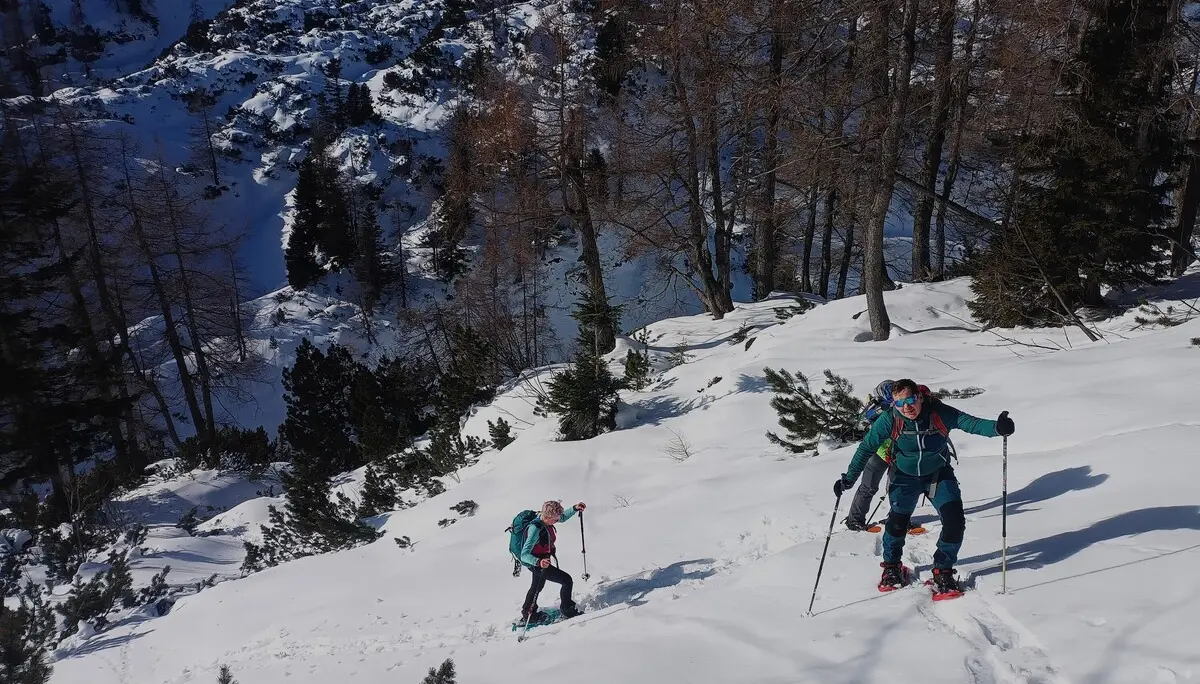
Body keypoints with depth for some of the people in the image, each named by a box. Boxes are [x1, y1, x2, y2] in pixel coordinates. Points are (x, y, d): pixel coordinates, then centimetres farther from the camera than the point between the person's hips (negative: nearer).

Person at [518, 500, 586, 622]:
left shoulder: (545, 520, -12)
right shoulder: (535, 529, -36)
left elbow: (563, 517, 10)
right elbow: (524, 555, -39)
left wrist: (575, 508, -4)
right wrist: (539, 562, -56)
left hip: (542, 561, 9)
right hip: (536, 564, -9)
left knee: (537, 586, 30)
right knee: (566, 580, -10)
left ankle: (528, 615, 51)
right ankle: (567, 611, 7)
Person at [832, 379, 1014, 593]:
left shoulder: (940, 413, -25)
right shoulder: (889, 421, -24)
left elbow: (971, 423, -30)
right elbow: (866, 447, -15)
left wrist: (997, 427, -51)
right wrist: (849, 478, -15)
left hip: (939, 474, 1)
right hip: (905, 477, -1)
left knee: (955, 521, -10)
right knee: (898, 521, -6)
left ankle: (943, 570, 12)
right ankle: (891, 566, 22)